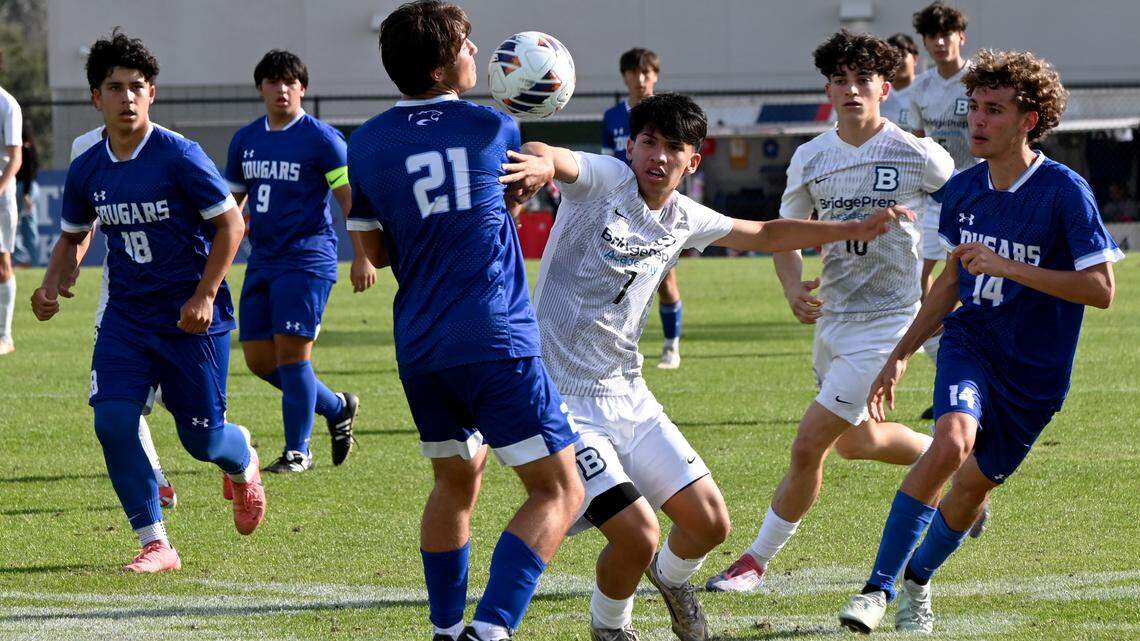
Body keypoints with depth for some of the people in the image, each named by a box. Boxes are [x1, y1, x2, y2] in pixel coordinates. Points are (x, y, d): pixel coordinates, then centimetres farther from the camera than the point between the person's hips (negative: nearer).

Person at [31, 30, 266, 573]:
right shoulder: (86, 170, 1)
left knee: (201, 437, 1)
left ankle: (242, 466, 40)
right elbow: (73, 237, 18)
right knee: (112, 420, -14)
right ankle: (155, 544, -3)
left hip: (192, 319, -4)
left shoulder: (179, 156, -14)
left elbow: (231, 223, -9)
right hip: (125, 318, 4)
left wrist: (204, 295, -16)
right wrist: (53, 284, -1)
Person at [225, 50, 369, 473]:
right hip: (262, 260, 7)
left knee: (291, 351, -12)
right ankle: (336, 408, 23)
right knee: (259, 358, 4)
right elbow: (231, 203, 22)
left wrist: (363, 257, -17)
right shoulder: (245, 140, 13)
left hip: (307, 260, -7)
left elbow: (352, 200, -9)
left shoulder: (322, 139, -6)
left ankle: (297, 450, -3)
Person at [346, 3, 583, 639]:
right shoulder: (495, 129, -1)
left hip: (419, 348, 5)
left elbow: (374, 250, 15)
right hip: (496, 340, -5)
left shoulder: (367, 144, 6)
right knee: (560, 490, -2)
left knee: (456, 481, 25)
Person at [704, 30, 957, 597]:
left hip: (886, 320, -6)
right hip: (831, 316, 6)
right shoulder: (810, 158, 0)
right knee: (854, 441, 23)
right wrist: (793, 288, -12)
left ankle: (757, 560, 2)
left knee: (808, 446, -10)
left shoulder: (917, 156, -12)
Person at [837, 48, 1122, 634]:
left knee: (972, 487, 4)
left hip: (1036, 369, -2)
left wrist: (1008, 268, -26)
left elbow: (1101, 289, -19)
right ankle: (879, 586, -21)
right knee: (953, 440, -26)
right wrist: (900, 356, 15)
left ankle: (917, 580, 34)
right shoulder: (962, 190, 1)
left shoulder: (1065, 192, -15)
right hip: (971, 343, 2)